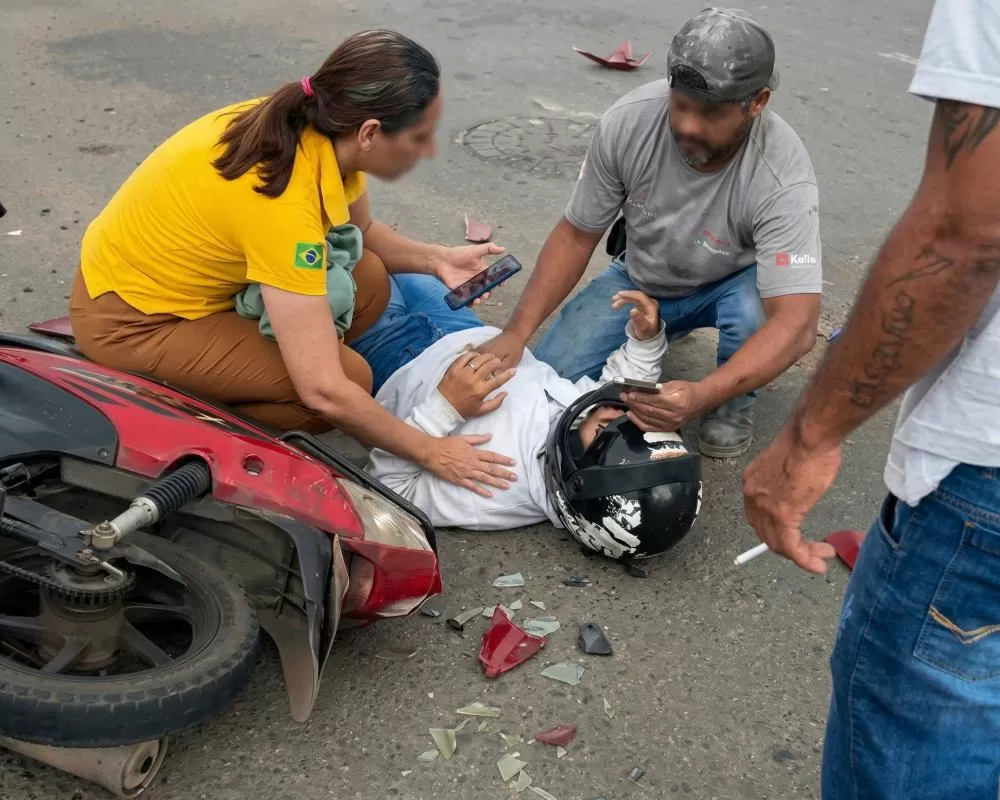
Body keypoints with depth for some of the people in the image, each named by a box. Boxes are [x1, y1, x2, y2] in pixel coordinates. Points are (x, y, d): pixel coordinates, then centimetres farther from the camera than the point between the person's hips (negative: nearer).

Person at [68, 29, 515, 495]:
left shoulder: (321, 133, -10)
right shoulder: (284, 199, -35)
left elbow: (361, 233, 12)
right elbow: (325, 391, -35)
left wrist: (435, 260, -6)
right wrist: (430, 452, -23)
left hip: (178, 277, 9)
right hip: (132, 320, -8)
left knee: (368, 283, -3)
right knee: (347, 379, -17)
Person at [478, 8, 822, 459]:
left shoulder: (782, 177, -35)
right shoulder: (627, 121, -26)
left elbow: (796, 324, -42)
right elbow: (576, 235, -14)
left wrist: (702, 395, -57)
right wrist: (517, 332, -25)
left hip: (727, 286, -2)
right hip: (640, 280, 3)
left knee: (756, 308, -38)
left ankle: (734, 402, -3)